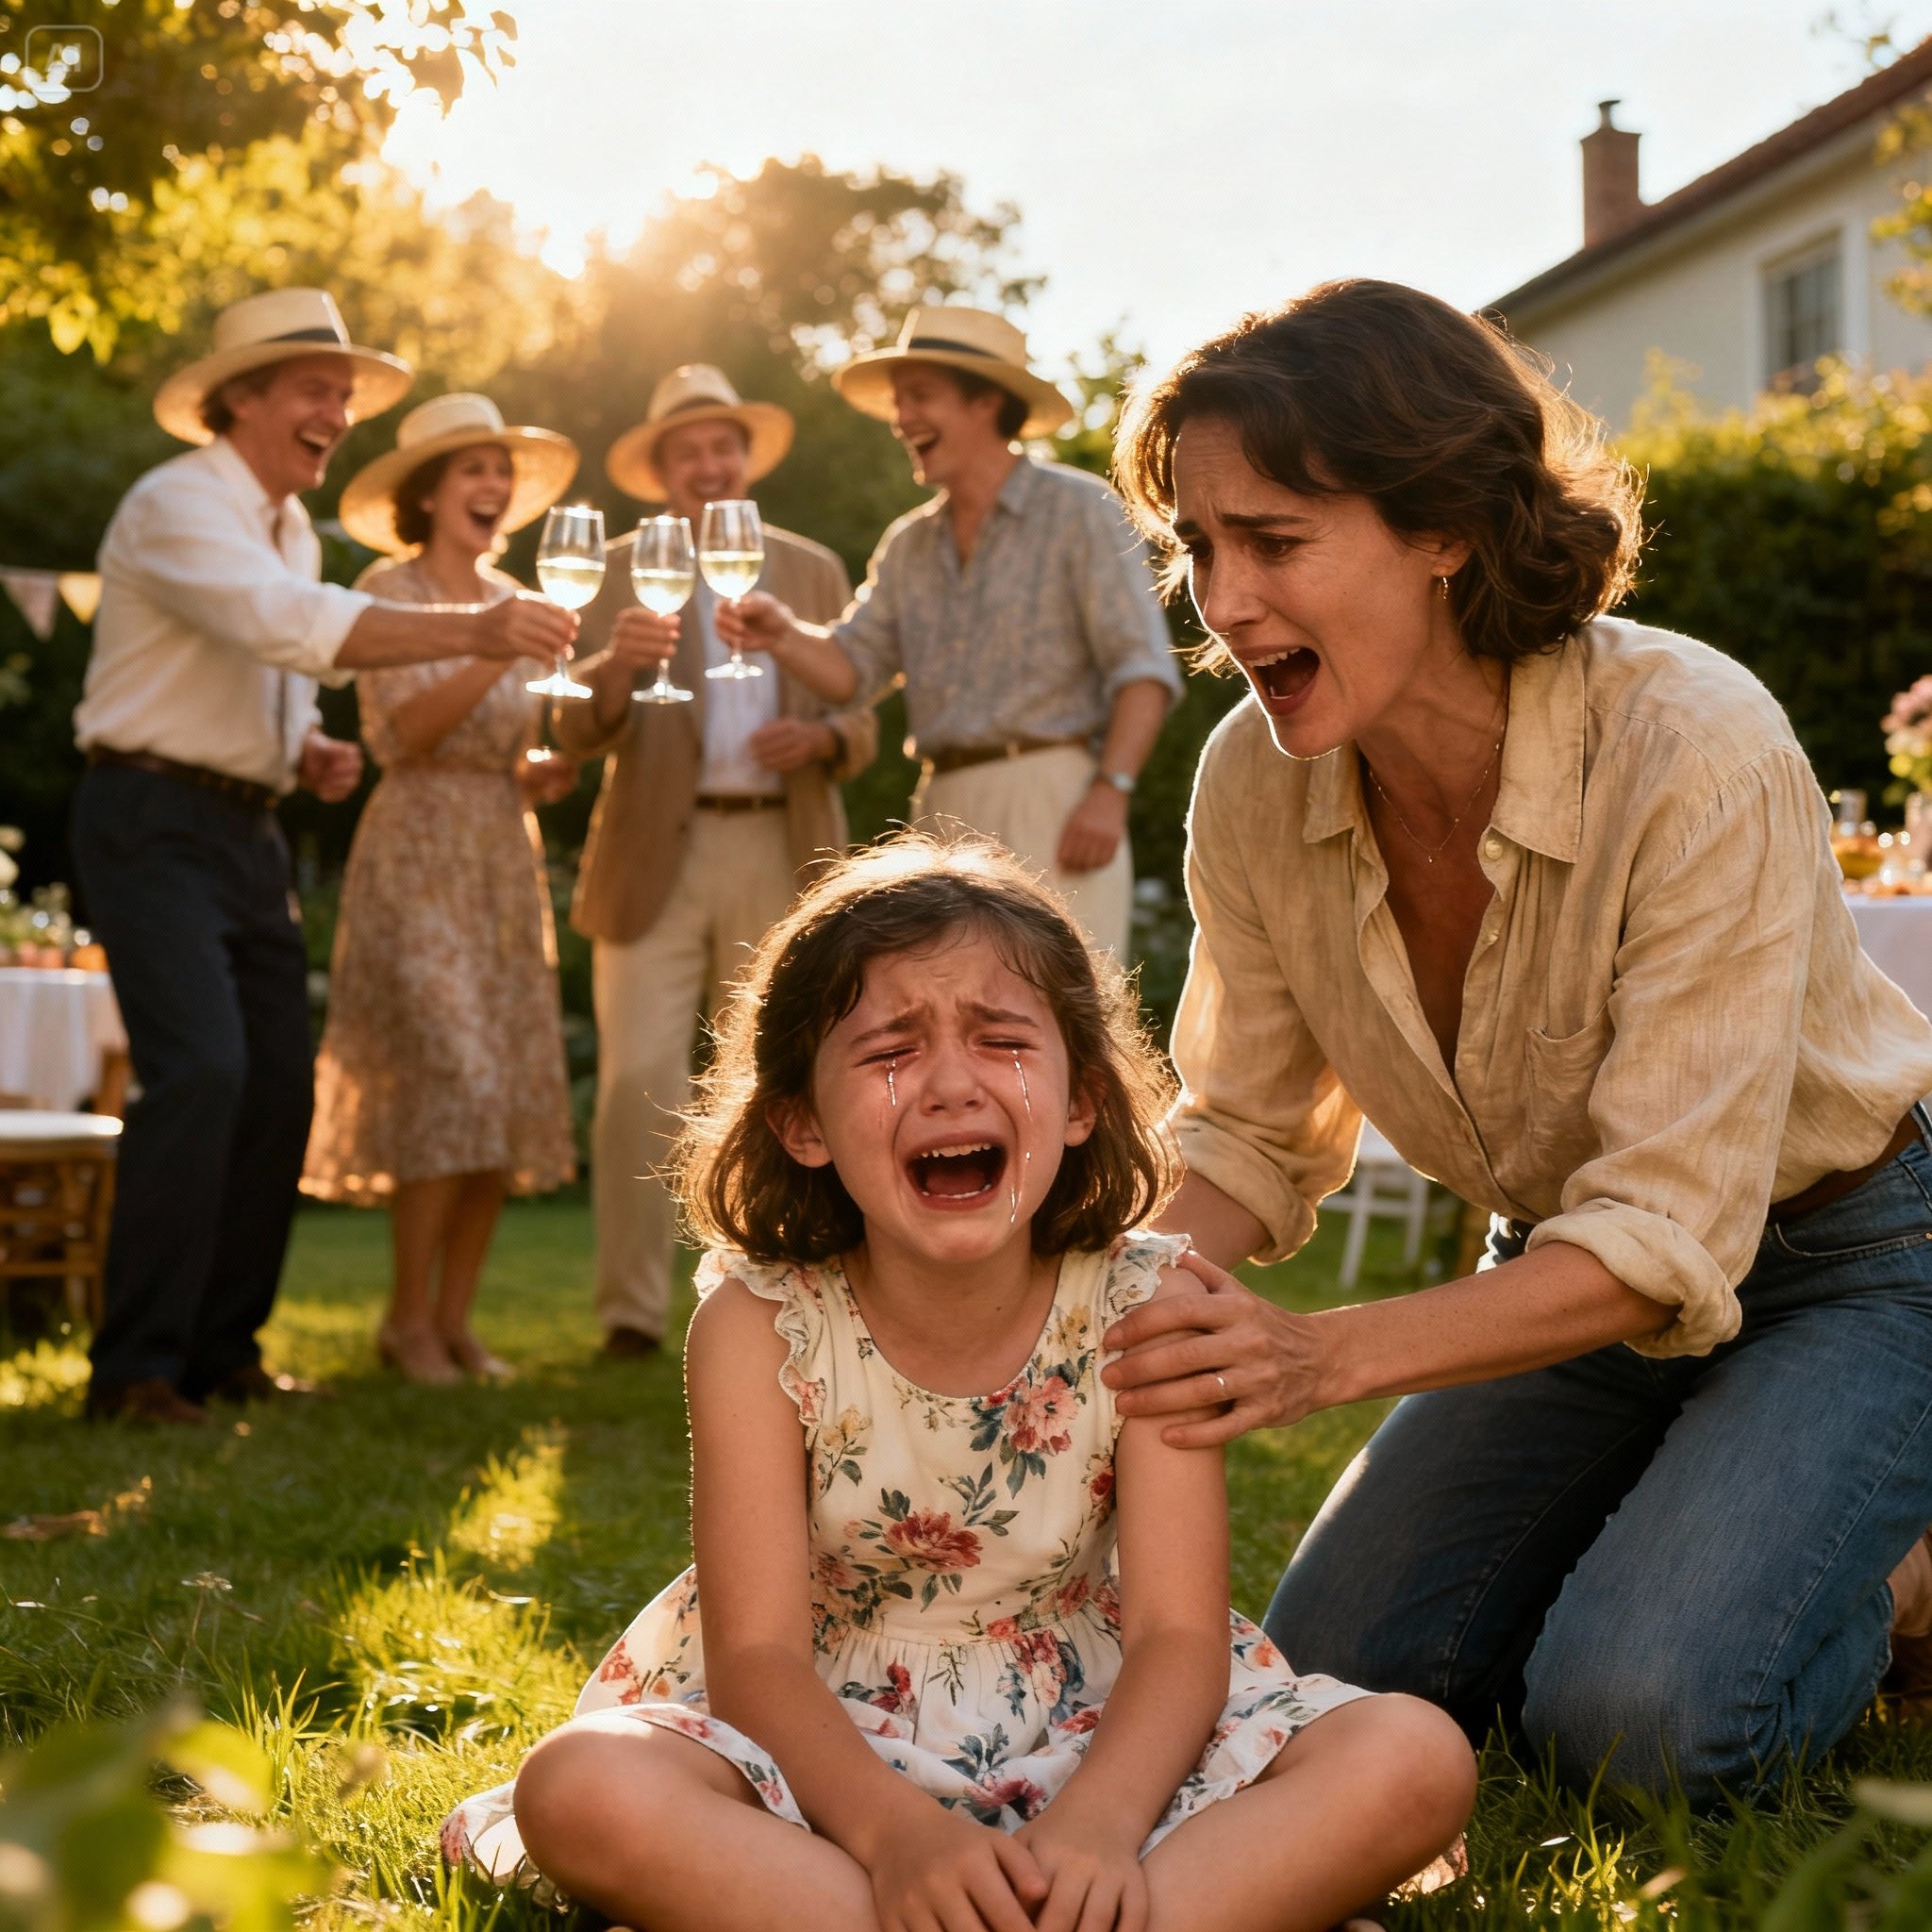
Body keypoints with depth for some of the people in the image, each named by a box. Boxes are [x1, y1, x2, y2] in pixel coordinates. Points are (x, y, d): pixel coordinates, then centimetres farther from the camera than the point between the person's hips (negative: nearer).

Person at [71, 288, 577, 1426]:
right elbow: (297, 625, -30)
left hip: (250, 832, 9)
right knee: (201, 1070, -20)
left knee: (279, 1086, 5)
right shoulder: (178, 507, -13)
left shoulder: (292, 532, 17)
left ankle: (223, 1348, 15)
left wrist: (310, 755, 4)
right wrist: (473, 633, -38)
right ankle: (136, 1367, -13)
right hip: (156, 822, -9)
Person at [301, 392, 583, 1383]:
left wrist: (548, 773, 1)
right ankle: (408, 1318, -3)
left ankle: (454, 1319, 8)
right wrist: (500, 654, -27)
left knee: (512, 1091, 1)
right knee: (451, 1079, -15)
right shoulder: (388, 591, -4)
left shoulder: (510, 600, 15)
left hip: (504, 859, 7)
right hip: (418, 855, -6)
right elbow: (401, 733, -17)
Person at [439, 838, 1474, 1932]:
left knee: (1416, 1760, -22)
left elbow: (1177, 1634, -16)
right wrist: (896, 1834, -38)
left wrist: (1096, 1826, -37)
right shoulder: (761, 1325, -11)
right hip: (831, 1746, -1)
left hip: (1089, 1737, 2)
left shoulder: (1146, 1309, -9)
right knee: (582, 1788, -32)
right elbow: (756, 1653, -17)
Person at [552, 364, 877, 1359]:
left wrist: (820, 738, -13)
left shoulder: (814, 571, 13)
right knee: (638, 1083, -10)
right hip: (657, 858, -2)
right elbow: (579, 730, -5)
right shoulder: (616, 572, 6)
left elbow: (861, 728, 11)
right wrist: (616, 665, -27)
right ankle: (631, 1310, -4)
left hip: (782, 858, 2)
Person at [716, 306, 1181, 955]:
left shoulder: (1080, 510, 0)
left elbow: (1142, 667, -7)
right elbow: (851, 666, 11)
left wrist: (1111, 790, -19)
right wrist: (783, 634, -9)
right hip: (942, 809, 6)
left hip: (1050, 802, -6)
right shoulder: (909, 544, 18)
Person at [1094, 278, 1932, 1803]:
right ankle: (1674, 1533, 21)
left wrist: (1332, 1357, -44)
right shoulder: (1258, 780, -15)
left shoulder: (1692, 748, -32)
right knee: (1336, 1673, -3)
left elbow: (1668, 1231, -32)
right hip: (1567, 1272, 6)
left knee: (1635, 1716, -24)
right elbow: (1251, 1137, -3)